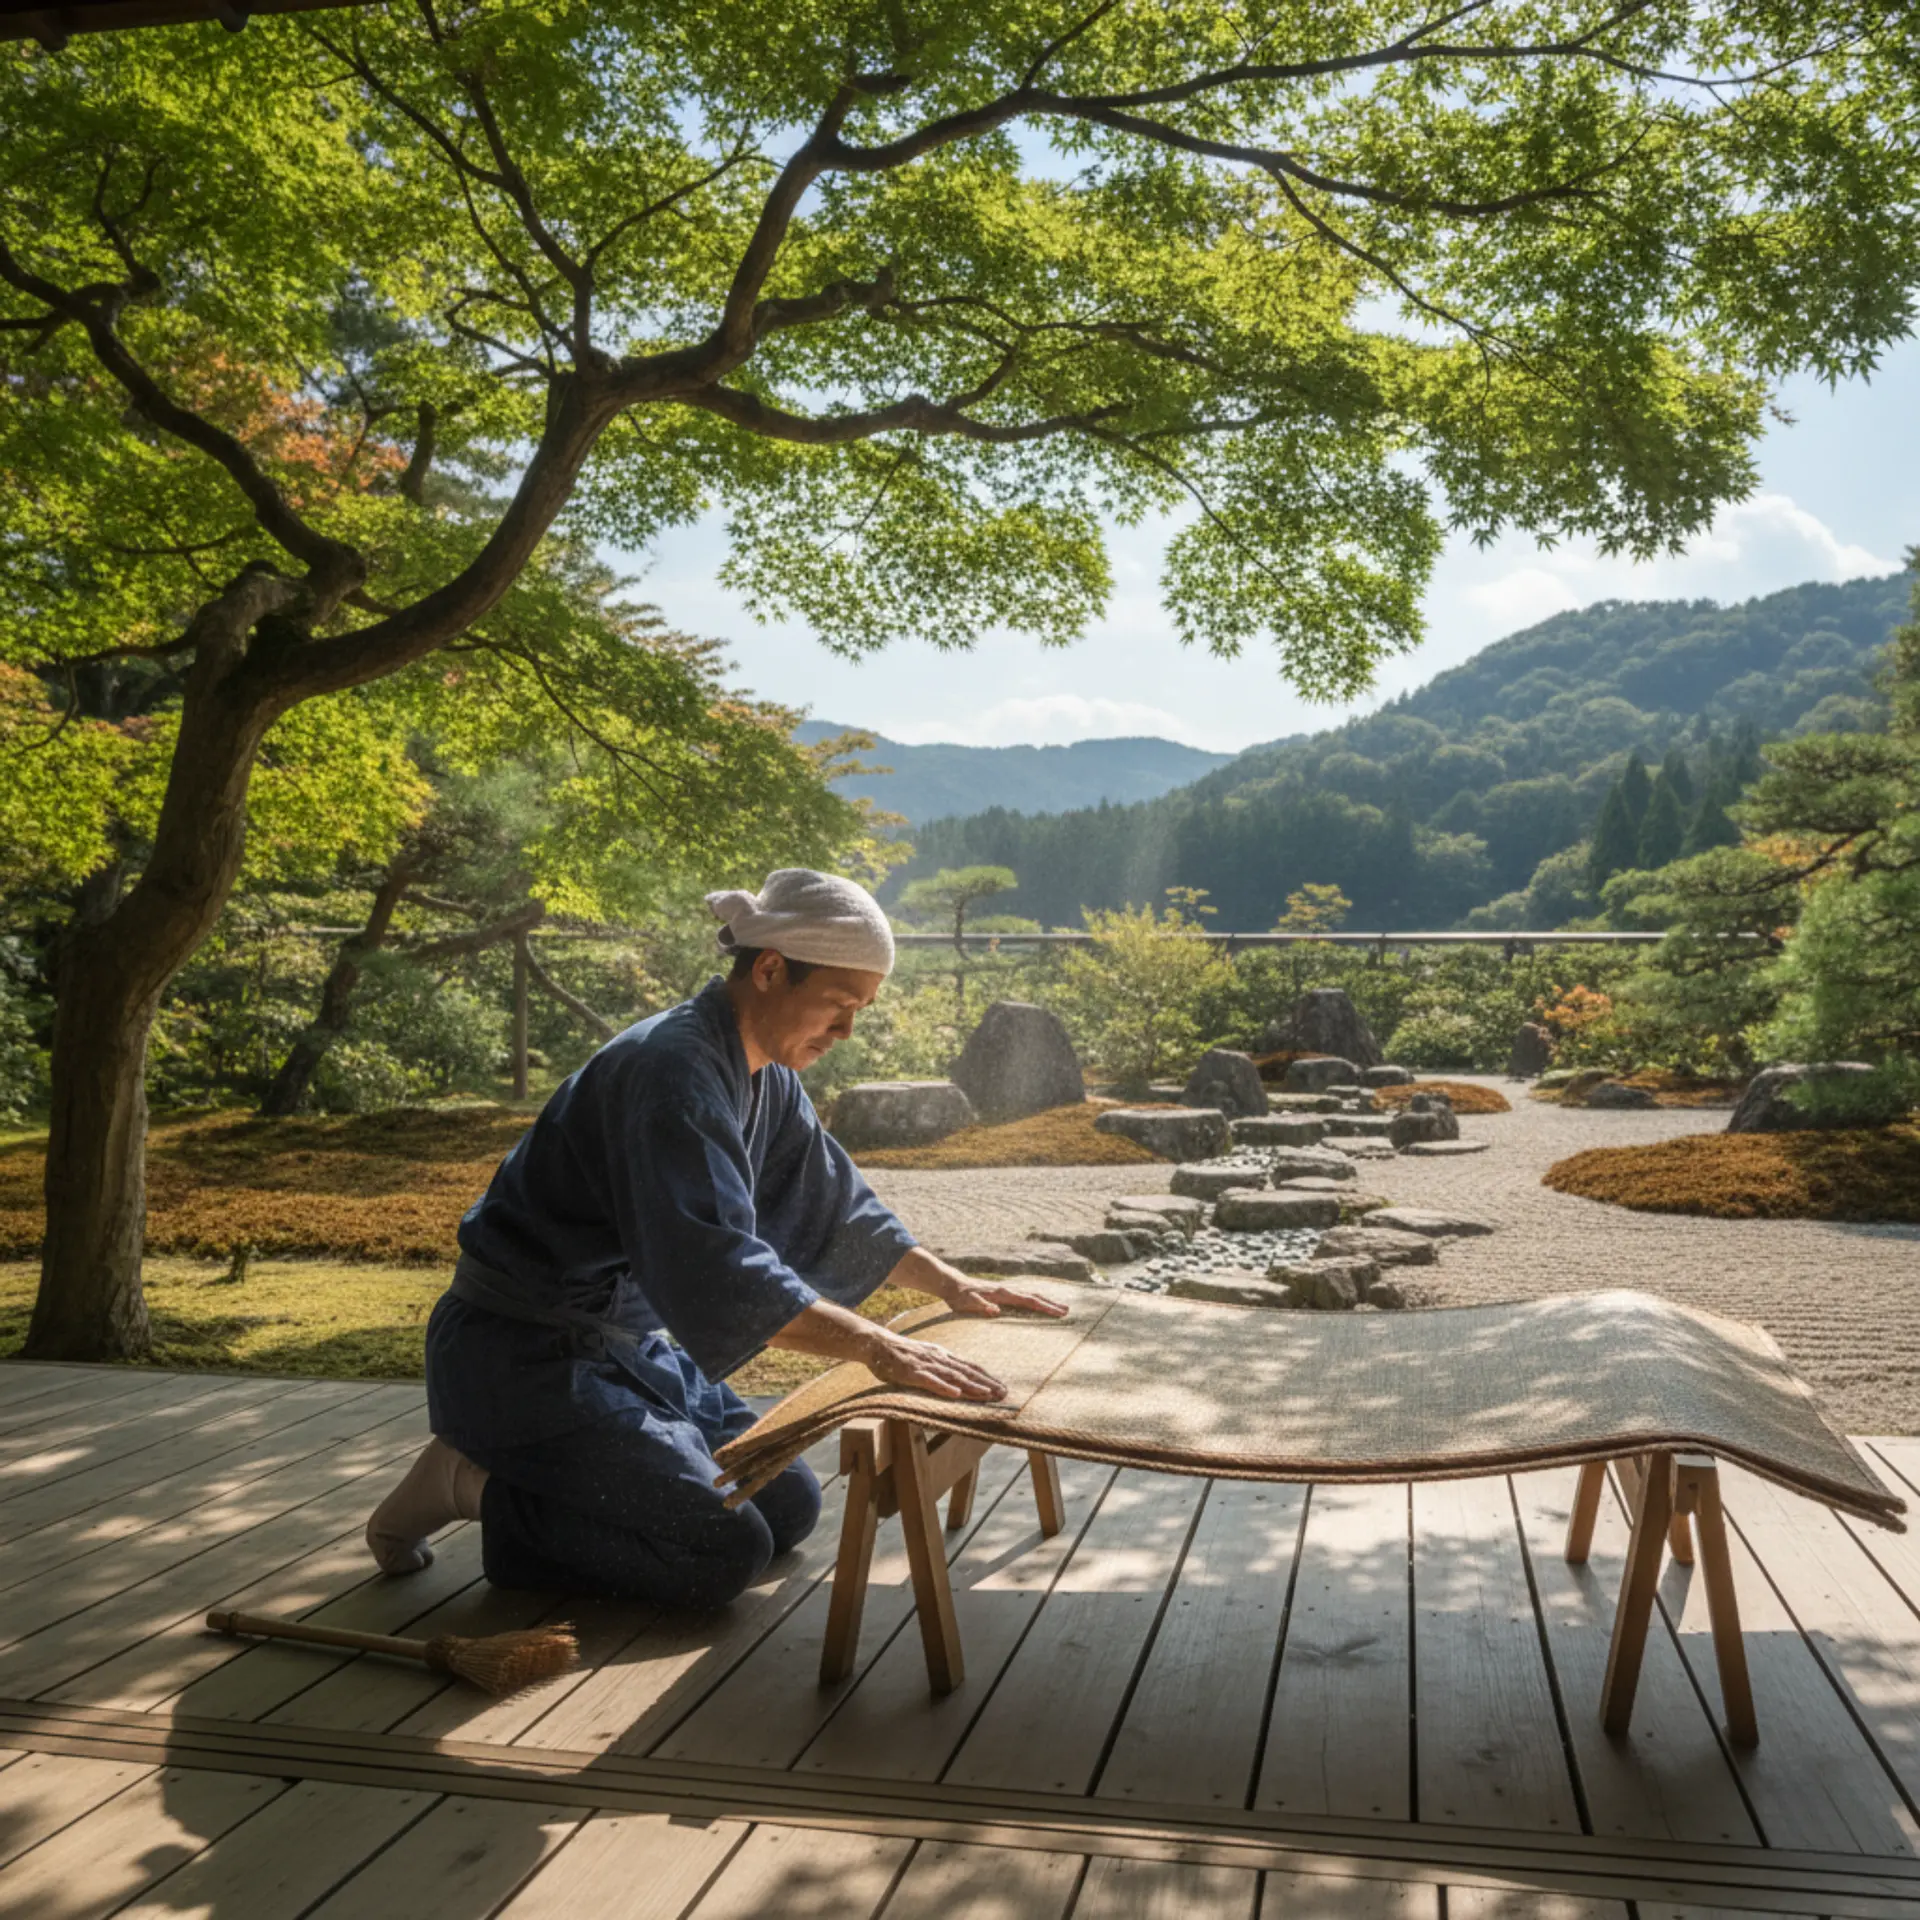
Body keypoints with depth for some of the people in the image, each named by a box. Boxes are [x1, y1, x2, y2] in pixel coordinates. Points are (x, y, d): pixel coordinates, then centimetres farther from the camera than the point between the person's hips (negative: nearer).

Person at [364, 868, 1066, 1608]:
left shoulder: (765, 1079, 4)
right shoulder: (674, 1068, -26)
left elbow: (834, 1206, 16)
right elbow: (713, 1264, -37)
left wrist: (952, 1285, 10)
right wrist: (878, 1348, -40)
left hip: (622, 1346, 10)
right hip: (521, 1355, -10)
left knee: (791, 1505, 8)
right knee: (723, 1552, -18)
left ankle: (545, 1477, 13)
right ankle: (478, 1489, -4)